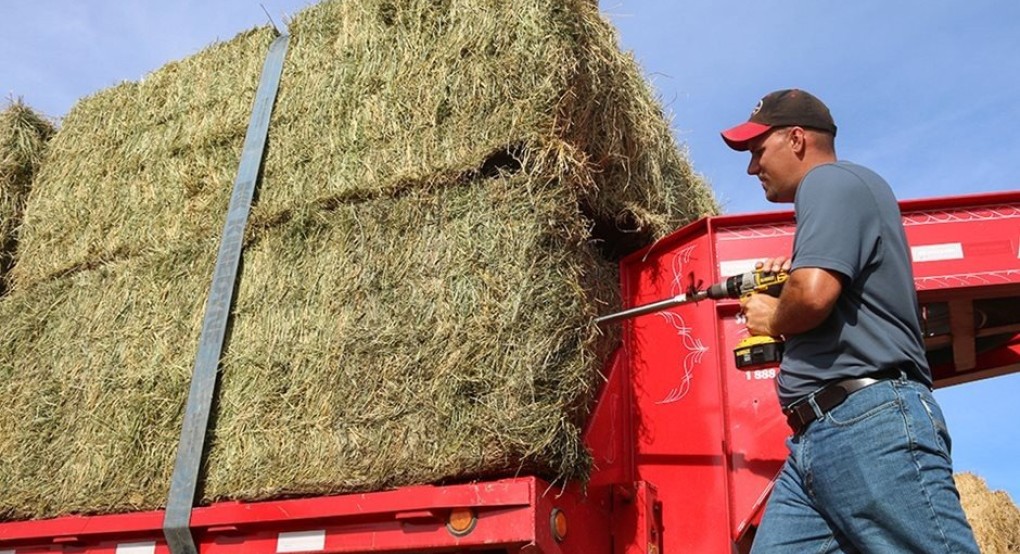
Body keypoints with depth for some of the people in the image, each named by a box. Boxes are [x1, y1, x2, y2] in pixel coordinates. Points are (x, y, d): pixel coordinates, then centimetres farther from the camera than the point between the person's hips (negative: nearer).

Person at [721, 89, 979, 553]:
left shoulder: (830, 179, -3)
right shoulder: (833, 189, 29)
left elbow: (813, 293, -20)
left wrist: (773, 319, 0)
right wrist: (788, 273, 21)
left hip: (871, 426, -10)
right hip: (815, 437, 10)